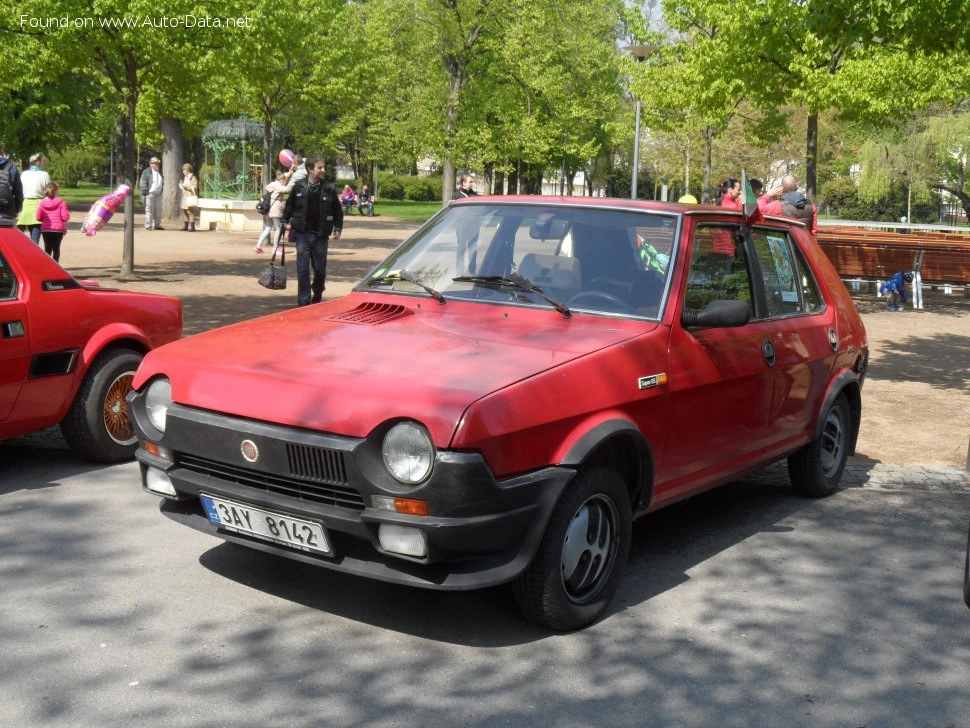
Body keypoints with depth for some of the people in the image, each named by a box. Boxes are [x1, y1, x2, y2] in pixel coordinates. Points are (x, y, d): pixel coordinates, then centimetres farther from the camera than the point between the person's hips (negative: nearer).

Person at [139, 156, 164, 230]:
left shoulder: (159, 172, 18)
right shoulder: (146, 172, -3)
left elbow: (162, 182, 26)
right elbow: (143, 183, -7)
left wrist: (161, 192, 16)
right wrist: (145, 193, -14)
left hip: (158, 194, 7)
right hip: (150, 194, -7)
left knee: (158, 210, 6)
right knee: (149, 210, -4)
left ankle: (157, 225, 14)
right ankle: (148, 226, -1)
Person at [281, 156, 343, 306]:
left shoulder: (329, 188, -1)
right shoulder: (299, 187, -1)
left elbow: (338, 211, 5)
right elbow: (289, 206, 12)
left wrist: (337, 228, -2)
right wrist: (285, 221, 3)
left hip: (321, 236, 1)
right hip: (303, 234, -1)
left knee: (320, 269, 11)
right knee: (302, 269, -5)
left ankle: (317, 296, 32)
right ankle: (304, 300, 0)